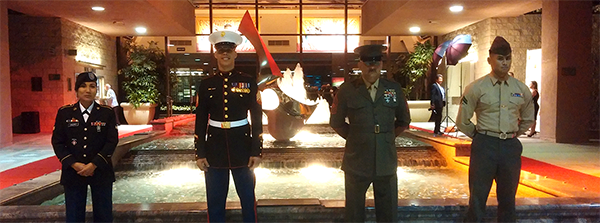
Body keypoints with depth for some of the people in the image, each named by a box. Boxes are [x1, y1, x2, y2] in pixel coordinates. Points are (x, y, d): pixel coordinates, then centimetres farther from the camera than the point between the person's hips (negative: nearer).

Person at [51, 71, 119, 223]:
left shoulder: (107, 113, -2)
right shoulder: (64, 113, 1)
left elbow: (112, 141, -7)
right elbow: (57, 142, 0)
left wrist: (94, 164, -16)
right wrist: (74, 164, -13)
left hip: (101, 171, -1)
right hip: (73, 172, 1)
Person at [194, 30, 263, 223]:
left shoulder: (249, 82, 0)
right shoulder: (206, 84, 4)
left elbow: (257, 118, -1)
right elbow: (200, 121, 4)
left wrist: (257, 151, -6)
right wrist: (200, 153, 0)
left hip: (242, 146, -1)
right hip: (215, 148, 1)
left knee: (248, 200, 9)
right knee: (215, 202, 11)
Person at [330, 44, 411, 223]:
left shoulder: (394, 89, 3)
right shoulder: (347, 90, -3)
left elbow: (403, 120, 15)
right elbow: (336, 122, 6)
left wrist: (388, 137, 8)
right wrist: (354, 138, 3)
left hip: (386, 163, 2)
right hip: (357, 163, -1)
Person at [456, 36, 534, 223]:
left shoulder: (522, 89, 6)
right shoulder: (476, 88, -5)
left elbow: (528, 120, 21)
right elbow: (463, 121, 0)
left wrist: (512, 136, 15)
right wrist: (480, 137, 6)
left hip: (511, 146, 3)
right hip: (485, 146, -3)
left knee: (508, 198, 14)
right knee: (478, 197, 3)